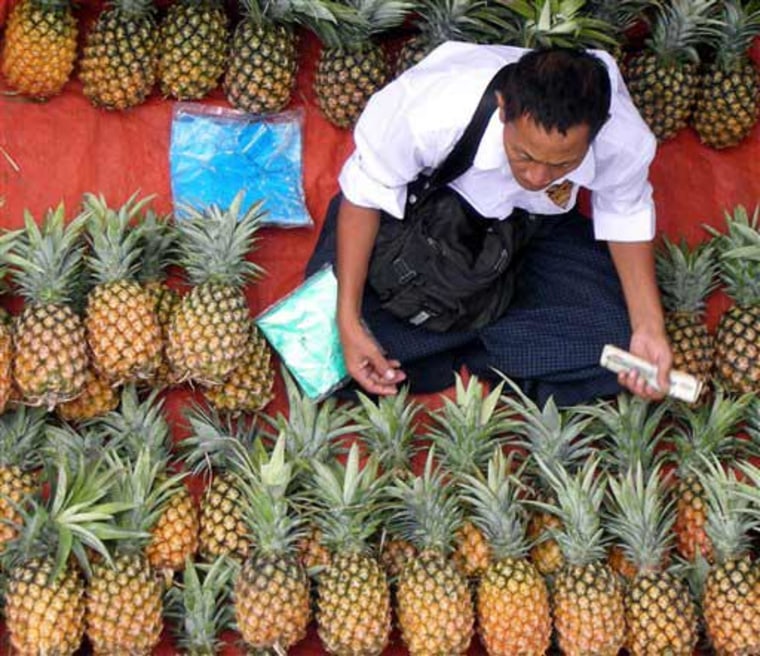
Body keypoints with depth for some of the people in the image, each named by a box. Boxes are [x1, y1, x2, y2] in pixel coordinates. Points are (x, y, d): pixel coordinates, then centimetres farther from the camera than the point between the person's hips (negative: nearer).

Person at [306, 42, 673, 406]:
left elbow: (626, 216, -10)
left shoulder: (626, 142, -35)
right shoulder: (434, 113, -43)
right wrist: (349, 320, -27)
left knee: (612, 343, -16)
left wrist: (649, 327, -22)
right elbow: (364, 191, -24)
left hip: (534, 221, 2)